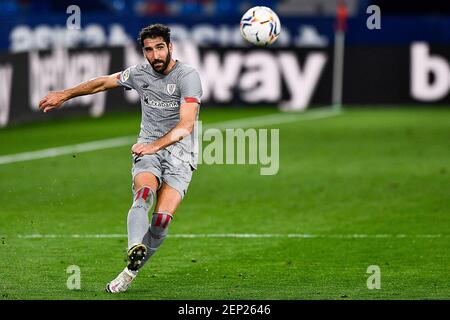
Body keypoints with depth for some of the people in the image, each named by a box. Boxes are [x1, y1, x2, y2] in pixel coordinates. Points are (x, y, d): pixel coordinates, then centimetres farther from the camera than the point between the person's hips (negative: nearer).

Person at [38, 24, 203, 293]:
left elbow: (186, 124, -21)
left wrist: (155, 146, -34)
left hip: (180, 152, -3)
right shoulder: (140, 73, 7)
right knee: (144, 193, -31)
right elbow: (103, 82, 24)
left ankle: (130, 273, -7)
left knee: (162, 219, -20)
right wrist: (64, 95, 29)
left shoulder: (188, 76, -10)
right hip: (147, 149, 3)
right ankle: (136, 249, -55)